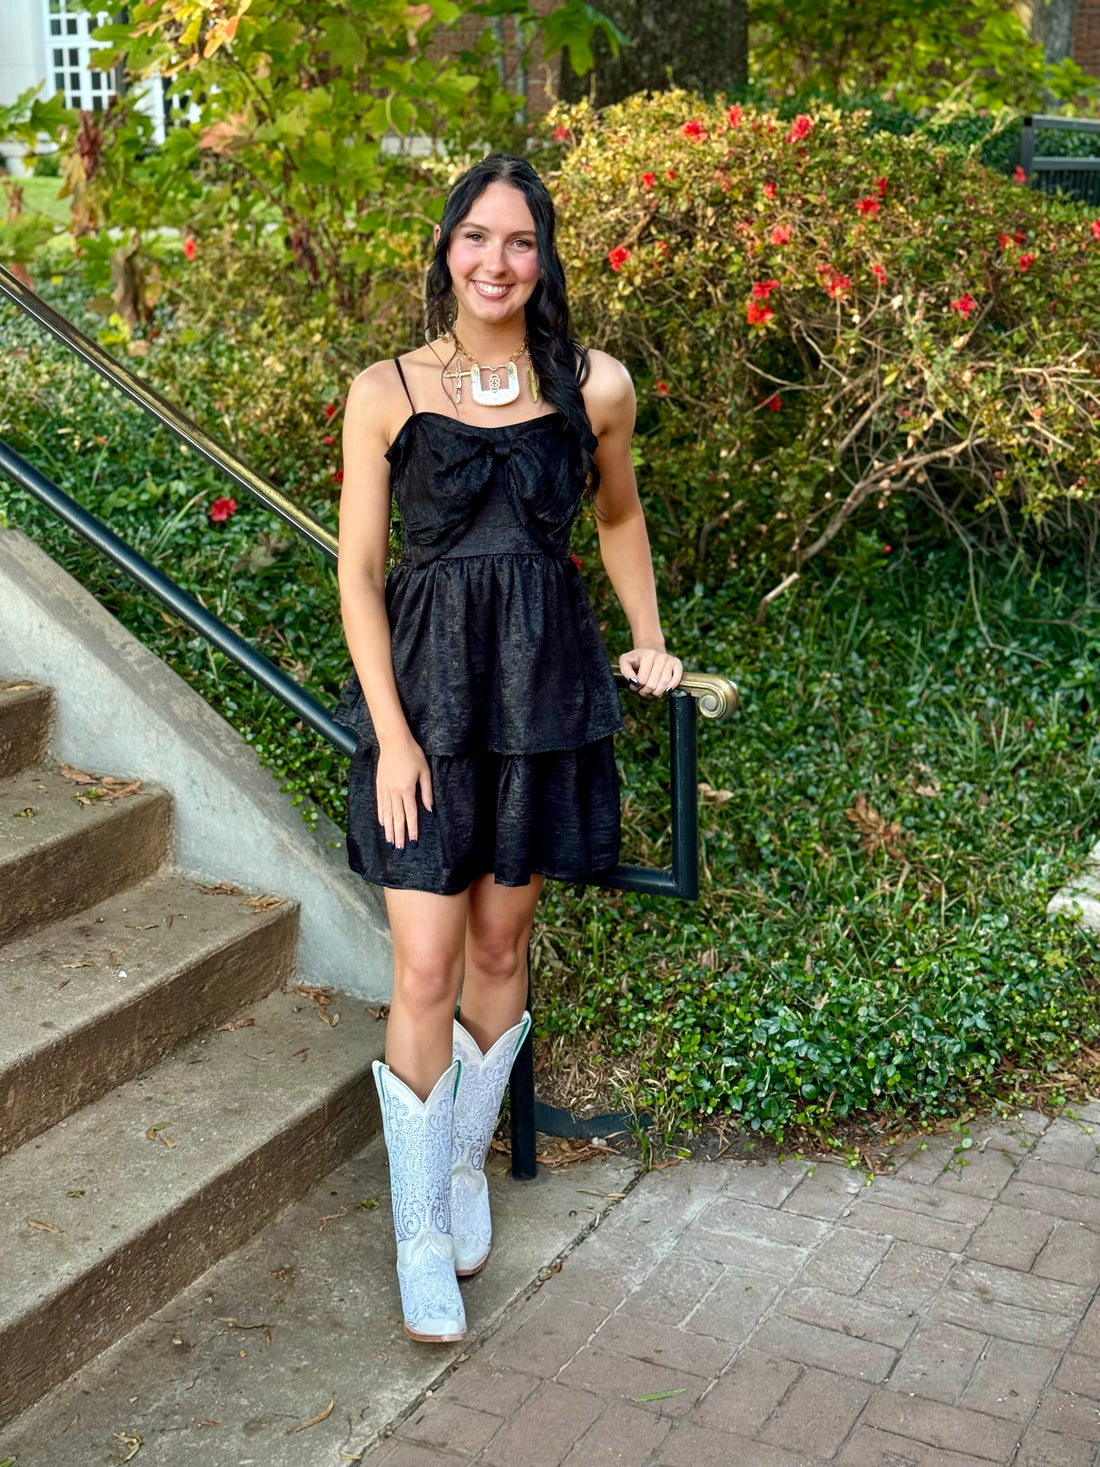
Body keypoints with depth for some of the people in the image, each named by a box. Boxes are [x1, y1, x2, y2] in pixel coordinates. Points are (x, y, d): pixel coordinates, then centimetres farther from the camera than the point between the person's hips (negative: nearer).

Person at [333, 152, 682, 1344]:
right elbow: (357, 573, -3)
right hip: (424, 686, -2)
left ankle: (465, 1164, 34)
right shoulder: (385, 393, -3)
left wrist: (649, 642, 20)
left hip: (545, 687, 2)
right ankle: (421, 1236, 12)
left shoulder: (595, 386, 1)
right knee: (424, 969, -3)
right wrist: (392, 737, -9)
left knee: (500, 944, 12)